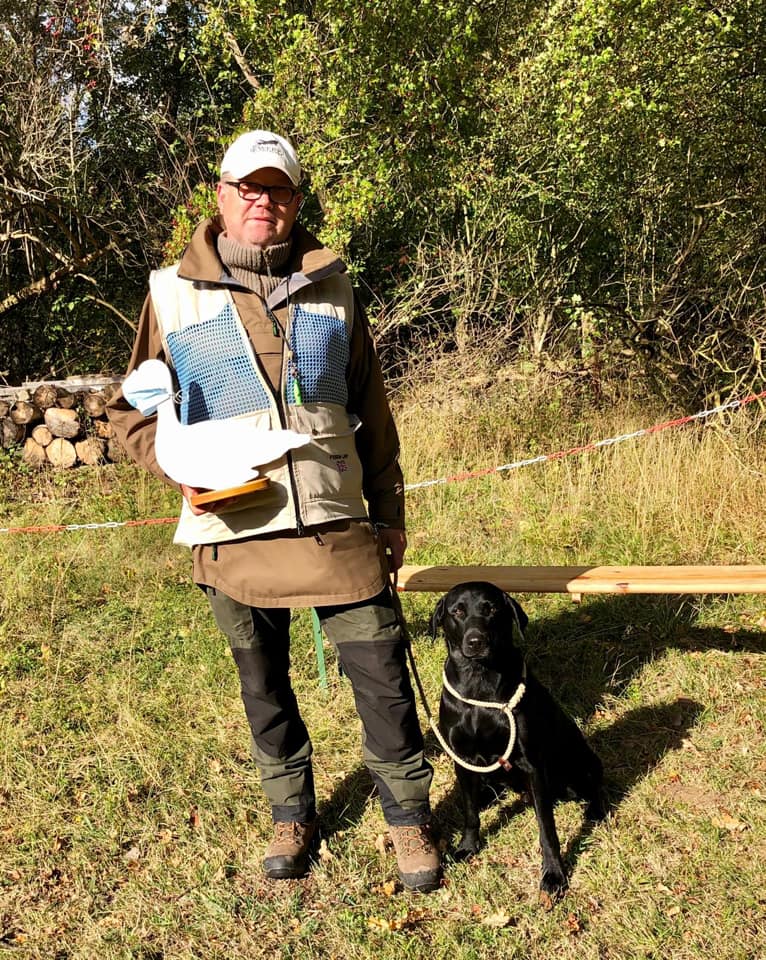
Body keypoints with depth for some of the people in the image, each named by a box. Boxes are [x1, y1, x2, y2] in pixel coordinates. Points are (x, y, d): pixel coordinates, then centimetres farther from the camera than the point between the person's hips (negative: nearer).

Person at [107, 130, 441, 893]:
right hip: (233, 533, 0)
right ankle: (291, 817, 37)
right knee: (264, 686, 15)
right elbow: (132, 414, 6)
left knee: (380, 673, 2)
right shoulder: (173, 293, 1)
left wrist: (389, 511, 12)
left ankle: (408, 814, 25)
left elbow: (370, 411, 12)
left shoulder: (330, 287, 8)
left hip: (335, 525, 1)